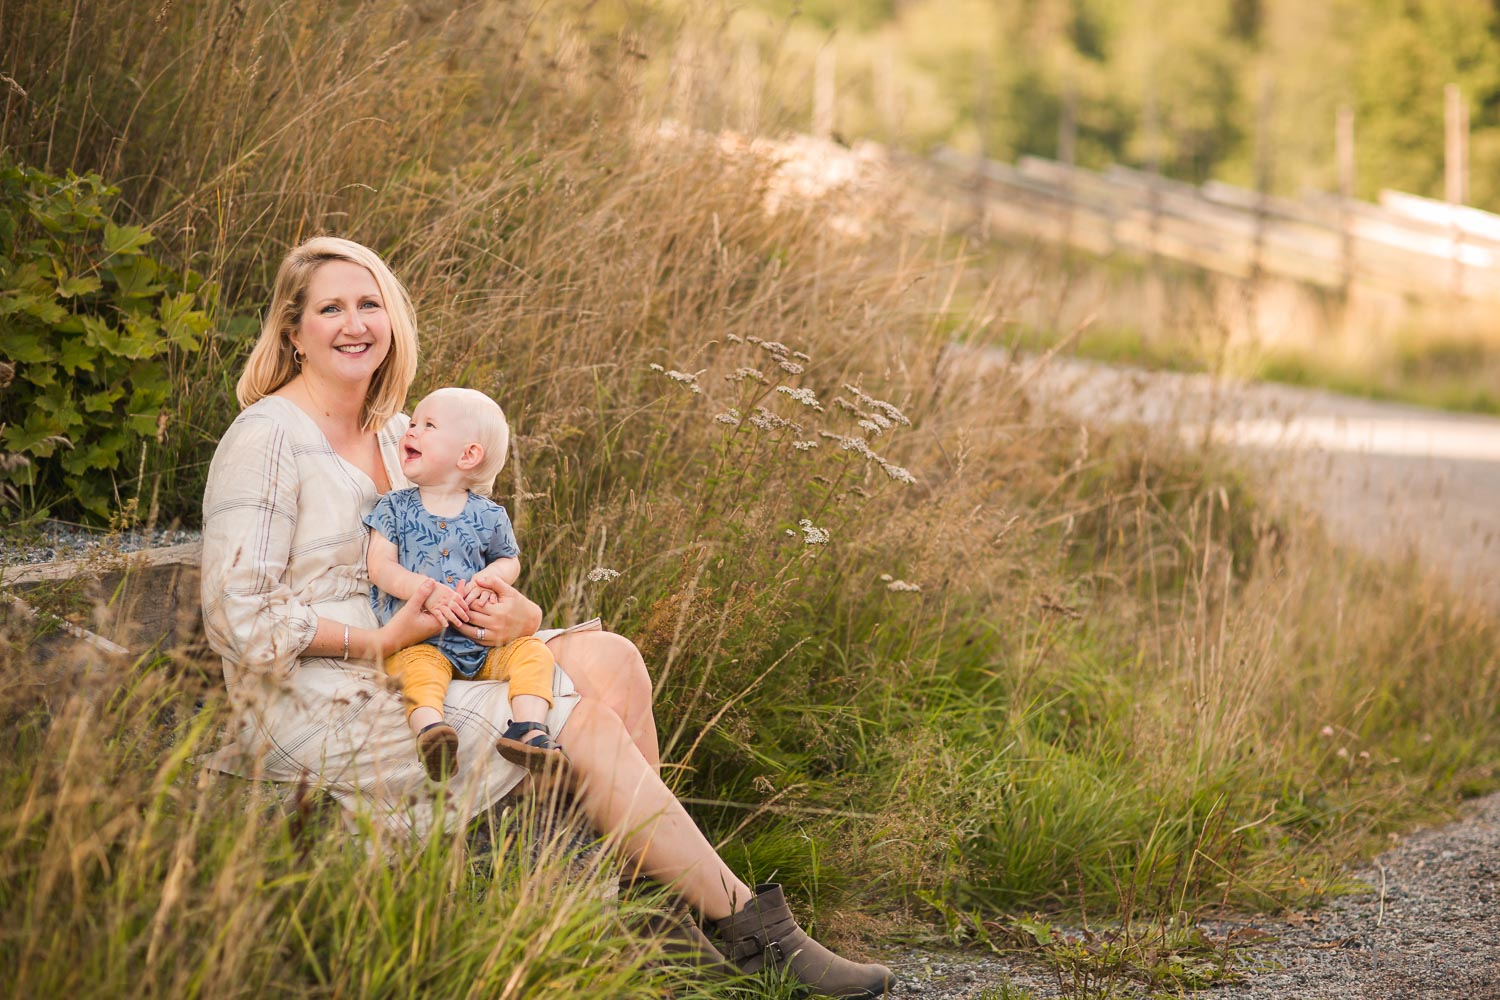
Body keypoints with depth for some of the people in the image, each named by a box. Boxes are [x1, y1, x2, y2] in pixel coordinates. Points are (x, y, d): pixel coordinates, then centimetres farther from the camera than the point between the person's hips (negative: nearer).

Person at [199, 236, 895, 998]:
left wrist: (516, 613, -7)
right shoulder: (266, 440, -10)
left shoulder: (391, 431, 15)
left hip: (411, 668, 8)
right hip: (314, 705, -8)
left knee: (607, 662, -9)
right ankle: (749, 927, -10)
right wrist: (380, 641, -20)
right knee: (583, 724, -18)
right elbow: (239, 618, -16)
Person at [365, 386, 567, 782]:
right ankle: (429, 727, -56)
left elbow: (510, 560, 19)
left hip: (481, 641, 3)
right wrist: (426, 590, -20)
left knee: (533, 652, -17)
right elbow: (380, 566, -3)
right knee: (418, 666, -34)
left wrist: (490, 579, -6)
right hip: (417, 639, -2)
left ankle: (528, 729, -30)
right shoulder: (394, 508, 6)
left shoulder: (489, 516, 8)